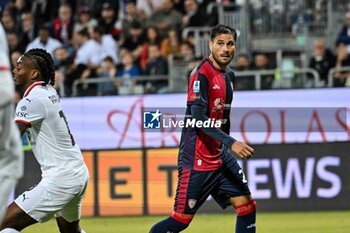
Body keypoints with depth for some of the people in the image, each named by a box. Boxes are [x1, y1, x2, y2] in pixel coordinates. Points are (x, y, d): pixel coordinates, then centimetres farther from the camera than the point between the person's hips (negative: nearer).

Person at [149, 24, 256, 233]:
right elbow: (199, 119, -25)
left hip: (221, 157, 8)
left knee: (247, 206, 1)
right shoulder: (202, 75, -16)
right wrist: (231, 143, -32)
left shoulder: (229, 75, 11)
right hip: (198, 159, -8)